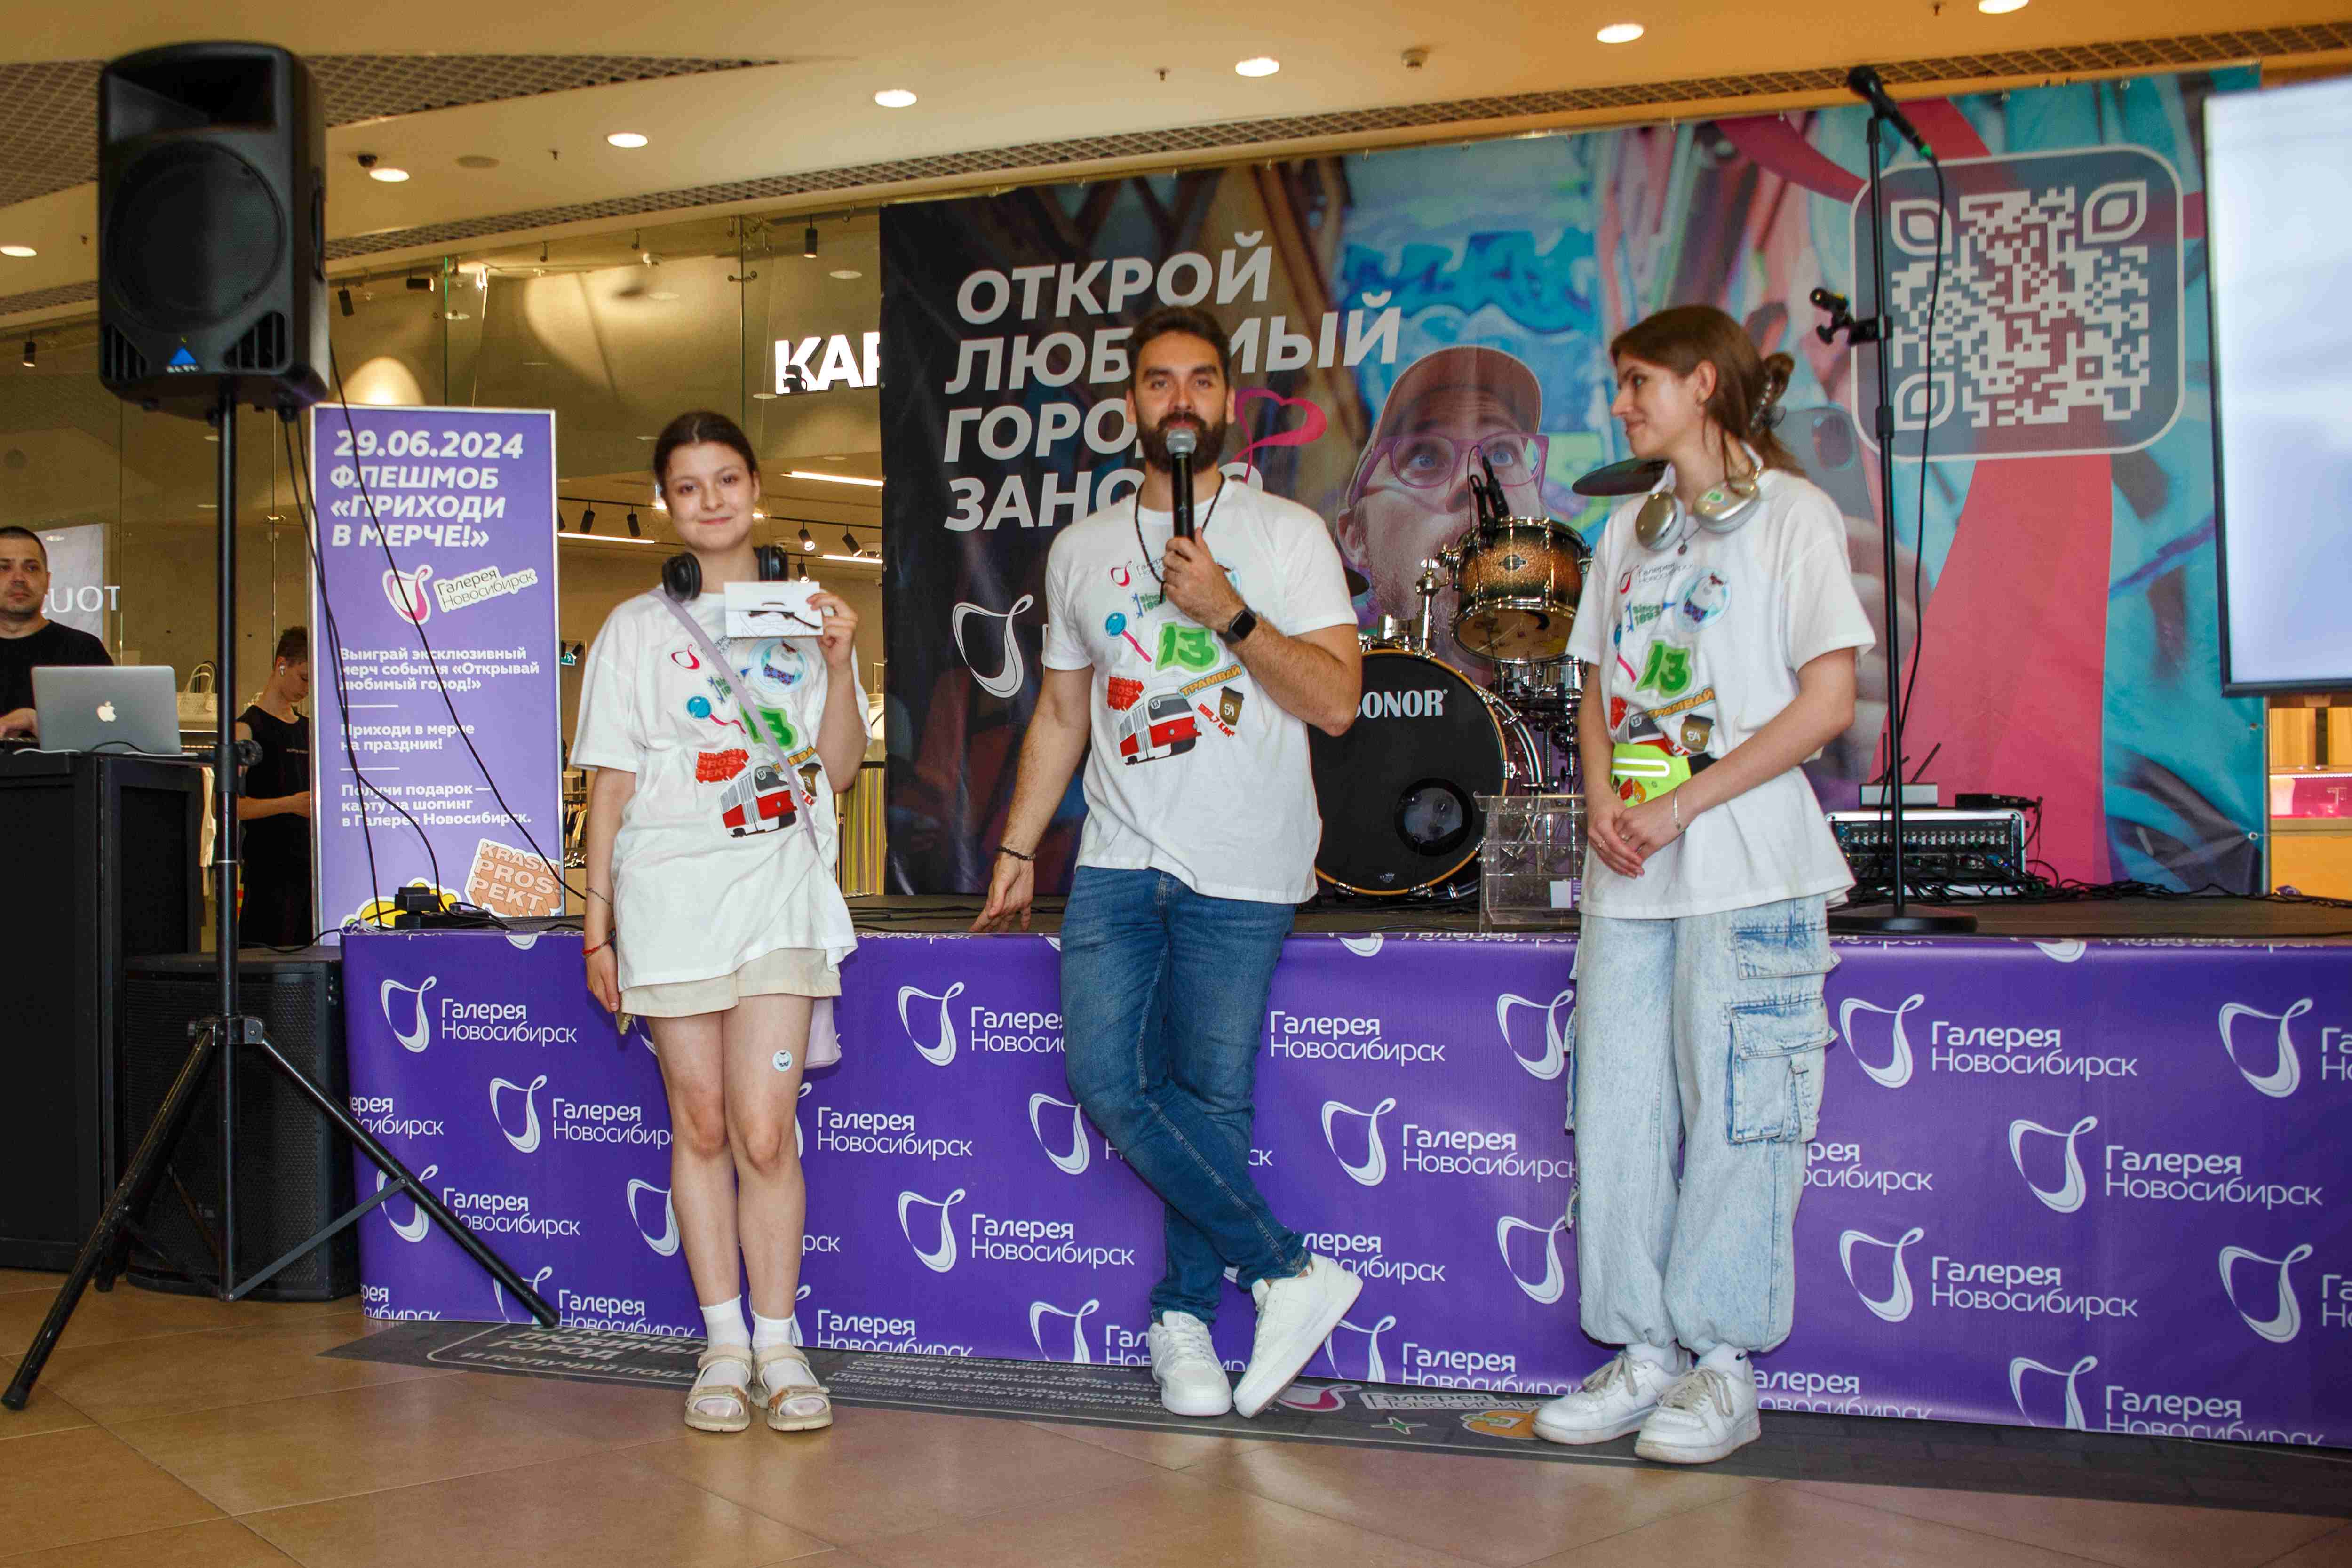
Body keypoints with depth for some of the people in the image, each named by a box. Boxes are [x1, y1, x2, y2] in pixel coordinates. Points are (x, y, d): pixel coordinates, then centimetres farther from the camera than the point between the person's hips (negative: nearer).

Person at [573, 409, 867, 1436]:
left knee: (764, 1130, -8)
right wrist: (598, 920, 3)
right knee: (700, 1125, 2)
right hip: (669, 884, 0)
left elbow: (840, 769, 8)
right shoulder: (636, 629, 10)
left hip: (780, 886, 0)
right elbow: (612, 782, 8)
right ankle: (724, 1345, 13)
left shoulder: (804, 614, 13)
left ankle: (777, 1344, 5)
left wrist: (839, 664, -6)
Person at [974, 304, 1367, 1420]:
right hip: (1118, 861, 3)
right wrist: (1016, 847, 17)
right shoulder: (1081, 550, 14)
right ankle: (1289, 1272, 3)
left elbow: (1337, 701, -7)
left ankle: (1185, 1314, 18)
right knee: (1107, 1077, -9)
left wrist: (1229, 613, -16)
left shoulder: (1287, 536, 2)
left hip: (1241, 872, -3)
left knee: (1208, 1097, -1)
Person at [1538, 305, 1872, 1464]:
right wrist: (1602, 800, -2)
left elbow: (1828, 699, -9)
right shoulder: (1631, 530, 18)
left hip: (1746, 866, -6)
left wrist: (1683, 803, -14)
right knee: (1617, 1115, 5)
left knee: (1732, 1113, -3)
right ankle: (1643, 1355, 14)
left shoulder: (1791, 513, -1)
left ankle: (1723, 1369, 7)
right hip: (1629, 871, 6)